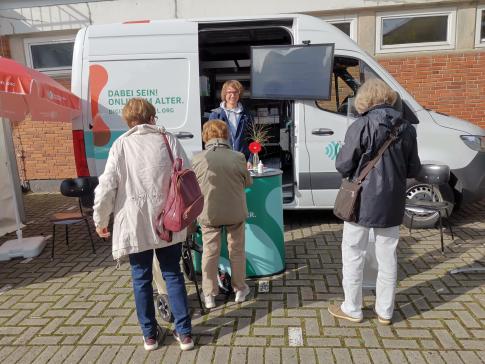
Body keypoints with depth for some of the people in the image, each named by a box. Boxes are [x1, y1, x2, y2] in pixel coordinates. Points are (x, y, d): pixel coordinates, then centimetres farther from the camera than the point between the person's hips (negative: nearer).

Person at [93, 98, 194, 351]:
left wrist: (100, 220, 6)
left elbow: (107, 186, -8)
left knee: (142, 279, 15)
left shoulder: (121, 144, -4)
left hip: (134, 223, -1)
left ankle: (150, 334, 28)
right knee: (173, 275, 14)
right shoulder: (168, 139, -1)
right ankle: (184, 332, 21)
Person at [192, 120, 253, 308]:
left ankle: (209, 295, 25)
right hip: (235, 213, 0)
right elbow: (247, 182, 1)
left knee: (210, 252, 15)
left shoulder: (198, 159, -13)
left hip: (208, 213, 0)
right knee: (237, 250, 19)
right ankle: (240, 289, 33)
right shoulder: (238, 157, -13)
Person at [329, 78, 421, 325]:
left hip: (363, 202, -5)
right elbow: (413, 169, 6)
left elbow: (343, 166, -13)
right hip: (392, 203, 5)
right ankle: (385, 311, 29)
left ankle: (352, 309, 22)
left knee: (353, 255, 10)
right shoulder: (406, 128, 1)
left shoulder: (361, 127, -15)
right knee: (388, 256, 16)